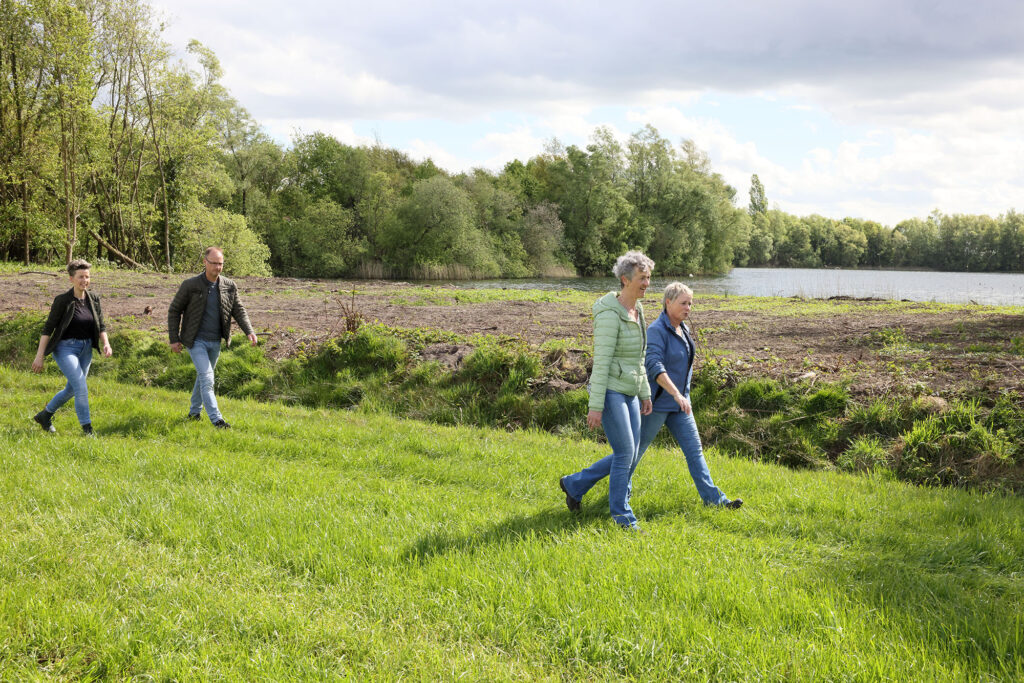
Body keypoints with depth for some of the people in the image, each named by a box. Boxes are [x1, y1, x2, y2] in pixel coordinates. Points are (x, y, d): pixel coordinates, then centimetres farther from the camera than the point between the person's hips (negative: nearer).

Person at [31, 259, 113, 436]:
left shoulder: (93, 300, 2)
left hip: (86, 349, 7)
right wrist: (39, 355, -13)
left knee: (71, 389, 16)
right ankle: (87, 430, -8)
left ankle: (44, 415, 38)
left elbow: (101, 326, 6)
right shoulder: (62, 300, -14)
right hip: (66, 347, -7)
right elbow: (48, 328, -11)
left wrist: (106, 343, -14)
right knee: (81, 387, -16)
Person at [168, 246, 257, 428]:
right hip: (196, 341, -5)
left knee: (203, 376, 18)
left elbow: (239, 311, 0)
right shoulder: (190, 285, -11)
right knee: (207, 378, -14)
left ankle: (194, 412, 34)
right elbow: (174, 311, -3)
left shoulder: (229, 287, -1)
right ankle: (216, 419, -16)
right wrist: (174, 339, -6)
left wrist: (249, 331, -16)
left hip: (215, 342, 5)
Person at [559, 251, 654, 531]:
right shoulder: (610, 316, -19)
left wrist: (645, 393, 19)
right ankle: (622, 515, 11)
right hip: (609, 392, -9)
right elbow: (601, 362, -20)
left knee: (629, 455, 11)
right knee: (625, 453, -5)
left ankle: (574, 484, 26)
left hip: (628, 393, 9)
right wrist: (596, 407, -20)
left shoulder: (637, 311, 10)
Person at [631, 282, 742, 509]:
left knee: (694, 449, 3)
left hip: (679, 403, 8)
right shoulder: (657, 330, -19)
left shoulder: (683, 329, 8)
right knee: (637, 447, 6)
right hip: (657, 403, -8)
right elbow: (654, 366, -31)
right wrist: (676, 394, -41)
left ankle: (713, 498, 3)